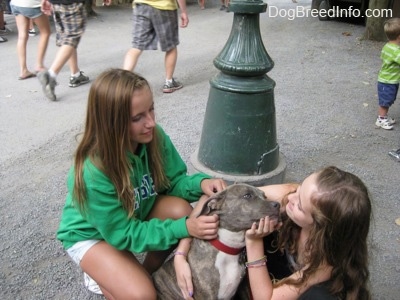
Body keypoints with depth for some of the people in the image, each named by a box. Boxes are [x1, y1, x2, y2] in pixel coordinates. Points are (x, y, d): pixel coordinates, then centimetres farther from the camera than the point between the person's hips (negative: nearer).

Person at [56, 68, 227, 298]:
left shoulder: (154, 136, -22)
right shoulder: (93, 172, -37)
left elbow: (174, 181, -10)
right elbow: (123, 234, -29)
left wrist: (201, 183, -33)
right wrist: (184, 228, -38)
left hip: (136, 214, 5)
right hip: (91, 234, -5)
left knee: (181, 210, -24)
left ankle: (146, 273, 1)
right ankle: (101, 276, 10)